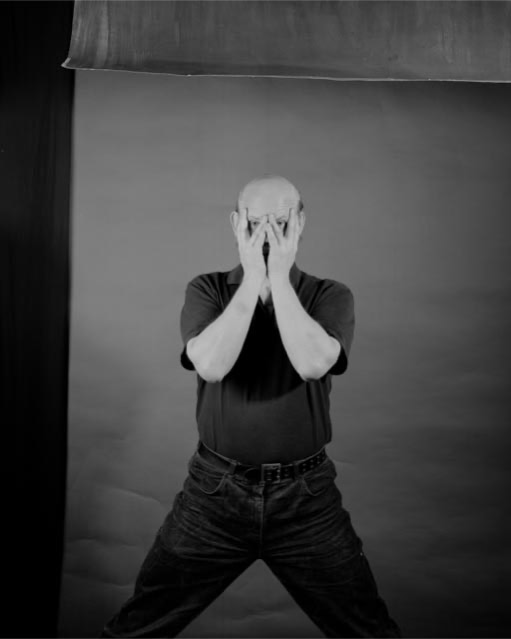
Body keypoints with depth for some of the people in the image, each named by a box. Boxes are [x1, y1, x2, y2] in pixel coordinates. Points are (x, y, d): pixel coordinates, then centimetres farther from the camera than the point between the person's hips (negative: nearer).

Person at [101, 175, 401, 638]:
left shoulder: (331, 296, -3)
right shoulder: (207, 290, -2)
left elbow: (313, 363, -24)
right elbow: (211, 364, -21)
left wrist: (279, 276, -19)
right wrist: (252, 280, -19)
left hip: (306, 496, 0)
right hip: (216, 491, 1)